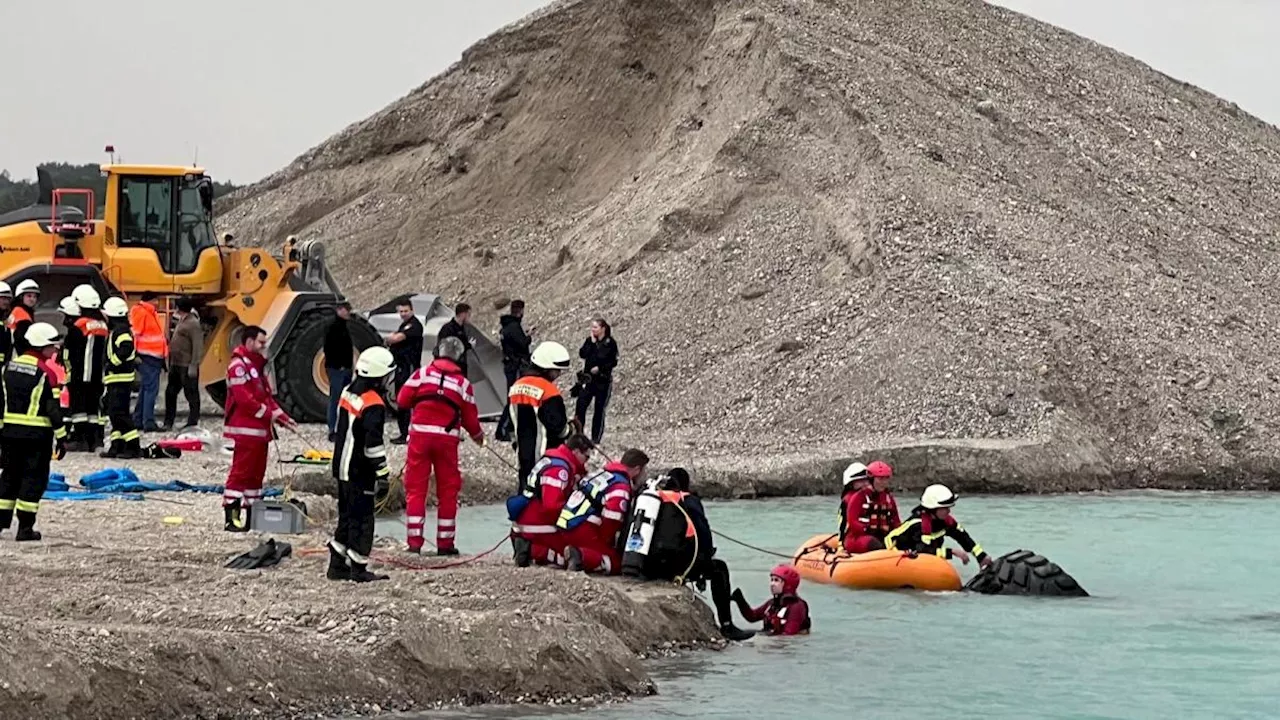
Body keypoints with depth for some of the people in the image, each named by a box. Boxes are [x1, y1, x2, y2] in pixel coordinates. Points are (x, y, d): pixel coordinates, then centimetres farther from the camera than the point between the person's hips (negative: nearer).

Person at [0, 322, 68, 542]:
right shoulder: (45, 373, -13)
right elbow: (53, 408, -13)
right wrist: (61, 438, -7)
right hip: (37, 434, -6)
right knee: (34, 478, 1)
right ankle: (25, 527, -1)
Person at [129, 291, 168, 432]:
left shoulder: (151, 313, 21)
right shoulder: (140, 313, -9)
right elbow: (134, 333, -16)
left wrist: (163, 355, 29)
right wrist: (135, 355, -21)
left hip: (155, 357, 11)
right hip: (146, 357, -11)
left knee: (146, 388, 14)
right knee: (151, 388, -13)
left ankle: (137, 420, 19)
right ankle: (149, 422, -16)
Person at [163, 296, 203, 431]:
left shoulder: (193, 324, -13)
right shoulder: (182, 322, 18)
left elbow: (198, 347, -19)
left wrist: (193, 366, -23)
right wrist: (171, 364, 21)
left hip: (187, 366, -10)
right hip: (176, 365, 10)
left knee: (191, 395, -3)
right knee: (170, 393, 12)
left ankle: (192, 423, 1)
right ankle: (168, 422, 19)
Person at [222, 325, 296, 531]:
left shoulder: (258, 364, 20)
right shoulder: (238, 365, -12)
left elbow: (266, 395, 23)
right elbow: (243, 398, -20)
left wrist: (282, 417, 12)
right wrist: (268, 413, -15)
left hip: (260, 429, 10)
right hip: (245, 429, -10)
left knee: (257, 473, 12)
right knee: (240, 471, -11)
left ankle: (252, 514, 18)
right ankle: (231, 517, -12)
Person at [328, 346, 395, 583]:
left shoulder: (348, 393, 9)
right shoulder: (373, 405, -20)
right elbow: (373, 443, -23)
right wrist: (383, 471, -16)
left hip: (342, 467, 9)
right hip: (360, 472, -9)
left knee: (347, 516, 16)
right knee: (362, 519, -2)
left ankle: (337, 565, 19)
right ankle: (358, 568, 1)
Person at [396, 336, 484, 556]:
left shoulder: (422, 374, 1)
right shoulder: (463, 383, 4)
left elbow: (402, 401, 0)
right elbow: (470, 418, 7)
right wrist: (478, 435, 26)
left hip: (420, 434, 0)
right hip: (447, 438, 0)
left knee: (416, 487, 4)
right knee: (448, 490, 9)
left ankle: (414, 540, 0)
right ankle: (445, 543, 10)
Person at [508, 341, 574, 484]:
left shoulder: (516, 387, 7)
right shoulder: (549, 391, -18)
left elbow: (510, 422, 16)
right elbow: (558, 426, -17)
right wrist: (570, 431, 3)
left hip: (523, 456, 8)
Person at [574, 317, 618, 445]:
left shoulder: (610, 343, -6)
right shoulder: (589, 340, 5)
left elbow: (613, 362, -6)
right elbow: (582, 354, -8)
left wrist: (600, 368, -16)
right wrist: (592, 343, -13)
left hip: (603, 380, -3)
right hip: (588, 378, 3)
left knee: (599, 410, 4)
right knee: (581, 405, -7)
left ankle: (596, 439, 11)